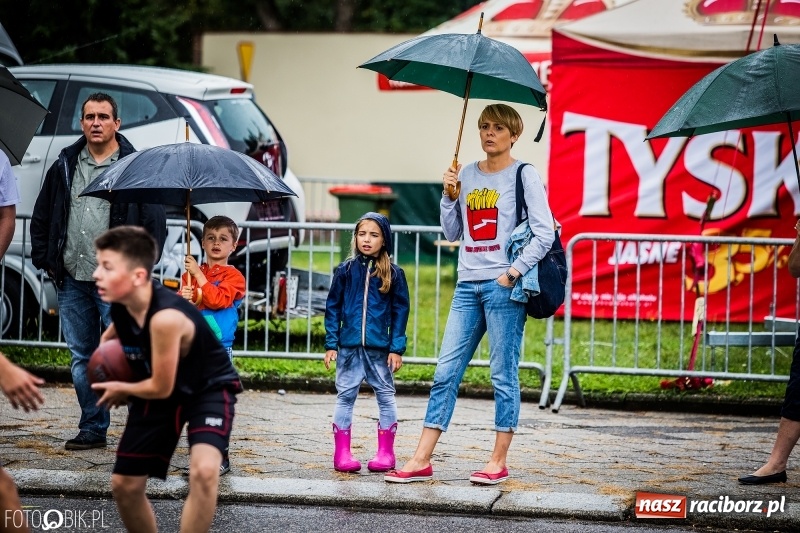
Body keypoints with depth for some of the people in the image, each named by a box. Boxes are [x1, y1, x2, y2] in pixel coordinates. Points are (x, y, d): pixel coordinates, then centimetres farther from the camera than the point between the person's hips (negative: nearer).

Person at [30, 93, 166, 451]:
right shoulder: (65, 166, 12)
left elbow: (155, 223, -2)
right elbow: (41, 217, 20)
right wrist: (44, 258, 10)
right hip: (72, 281, 5)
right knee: (82, 358, 10)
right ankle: (92, 429, 17)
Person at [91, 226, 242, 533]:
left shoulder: (166, 317, -37)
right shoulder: (120, 304, -14)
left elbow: (161, 388, -24)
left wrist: (120, 389, -7)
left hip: (208, 389, -8)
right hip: (159, 392, 8)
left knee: (203, 470, -33)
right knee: (124, 484, 8)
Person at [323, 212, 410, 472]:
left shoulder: (394, 273, 0)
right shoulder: (345, 270, 2)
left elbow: (400, 311, 1)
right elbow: (333, 308, 5)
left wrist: (397, 348, -4)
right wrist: (331, 344, -1)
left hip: (380, 348, -1)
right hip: (349, 346, 1)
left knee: (386, 397, 6)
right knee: (345, 397, 3)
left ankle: (385, 453, 14)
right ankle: (342, 453, 8)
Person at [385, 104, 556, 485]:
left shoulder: (523, 175, -2)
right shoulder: (467, 174, 14)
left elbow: (545, 234, -7)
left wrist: (514, 271, -14)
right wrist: (448, 195, 4)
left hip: (503, 286, -6)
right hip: (468, 285, 6)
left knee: (503, 374, -1)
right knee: (445, 372, 2)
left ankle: (499, 461, 6)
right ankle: (422, 460, 2)